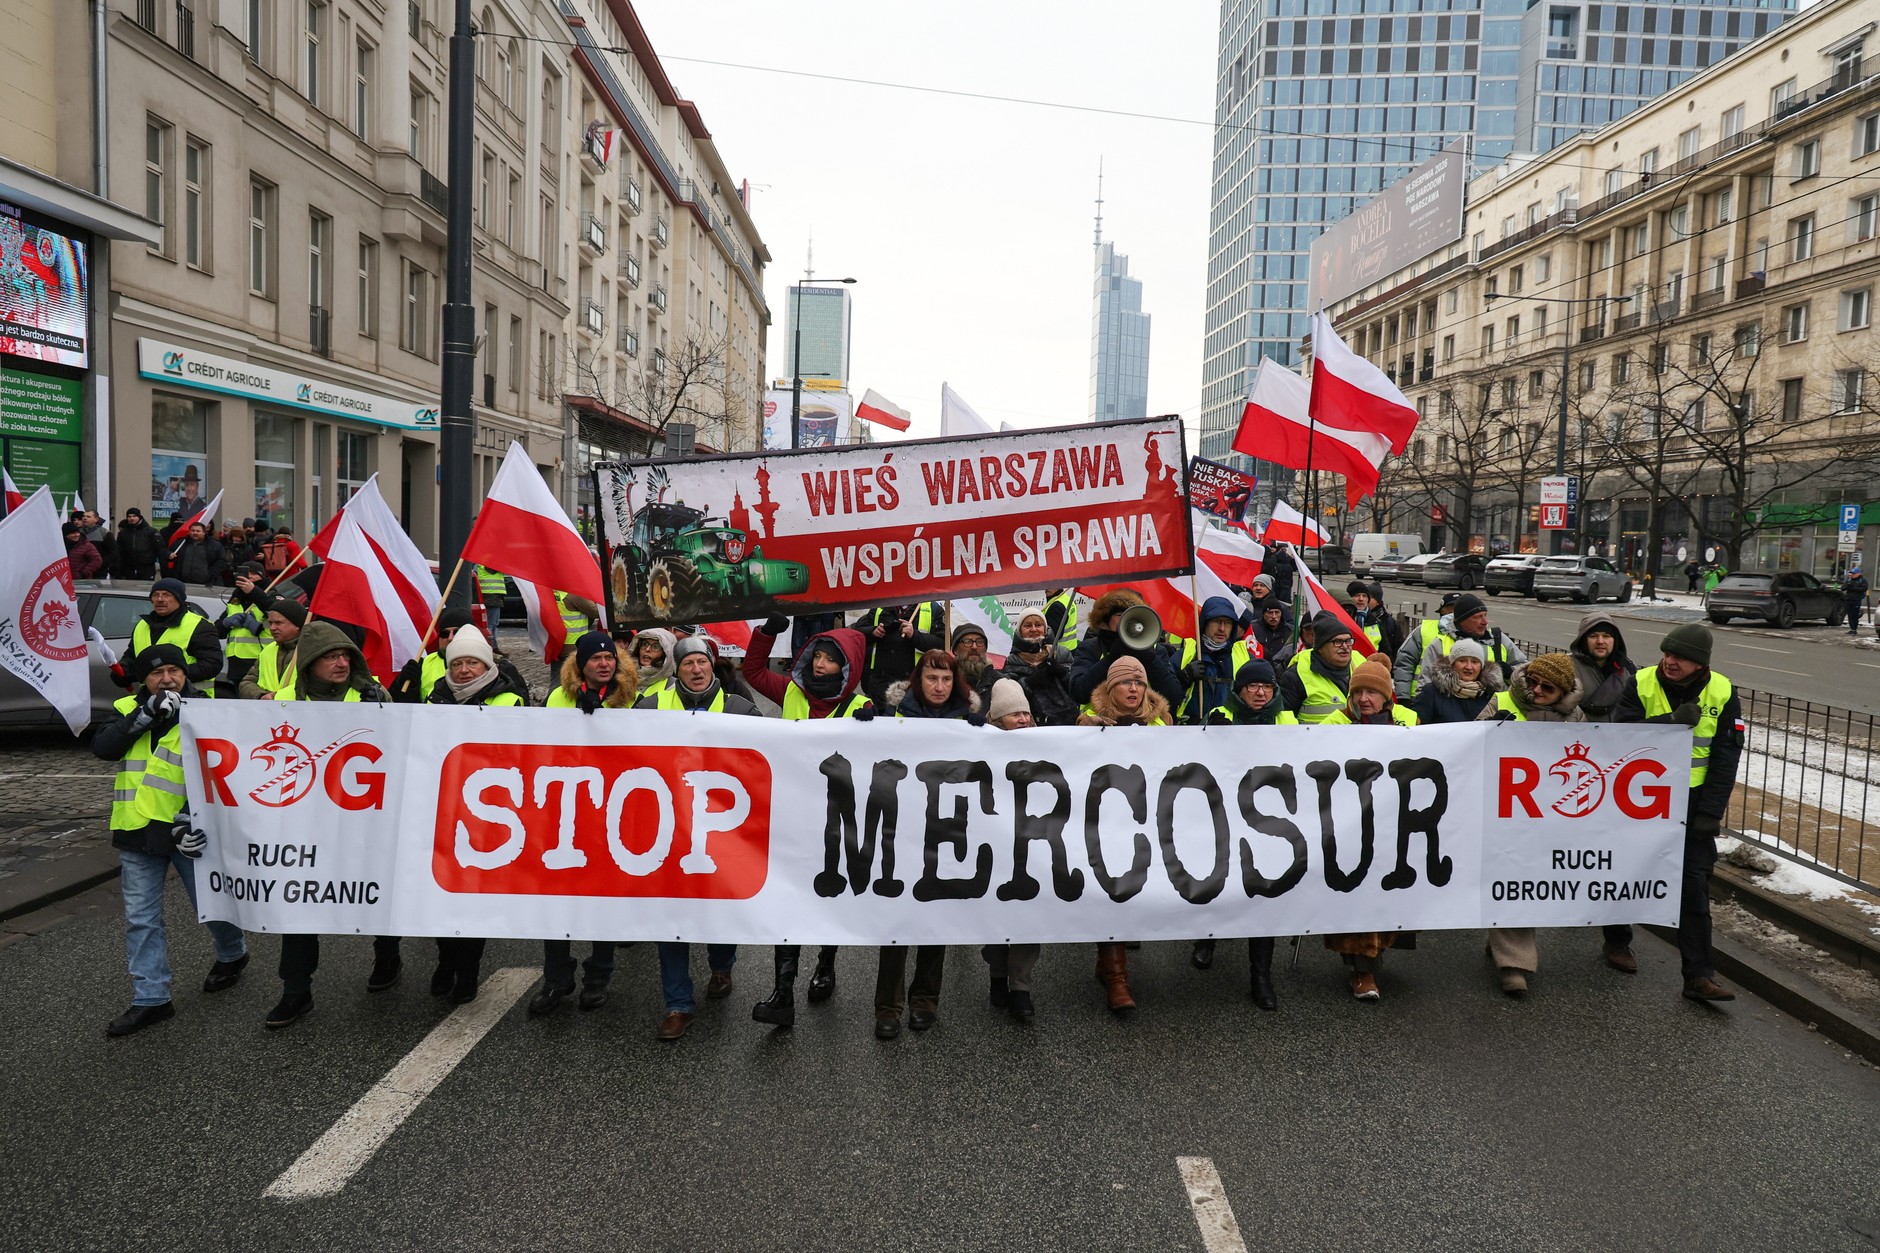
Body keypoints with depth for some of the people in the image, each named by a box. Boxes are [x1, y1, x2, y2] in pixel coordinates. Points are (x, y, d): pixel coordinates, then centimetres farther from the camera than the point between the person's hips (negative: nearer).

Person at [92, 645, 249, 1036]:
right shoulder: (128, 710, 7)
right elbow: (102, 748, -9)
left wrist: (190, 817, -24)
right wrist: (145, 715, -19)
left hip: (187, 829, -4)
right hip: (136, 830, 4)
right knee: (140, 918, 7)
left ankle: (232, 955, 38)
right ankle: (150, 999, 16)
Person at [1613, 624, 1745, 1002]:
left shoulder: (1722, 693, -5)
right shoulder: (1641, 684, -9)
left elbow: (1725, 757, -4)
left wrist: (1711, 812, -9)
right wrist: (1673, 720, -28)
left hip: (1692, 801, 1)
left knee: (1695, 885, -2)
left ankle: (1698, 975, 2)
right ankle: (1617, 942, 35)